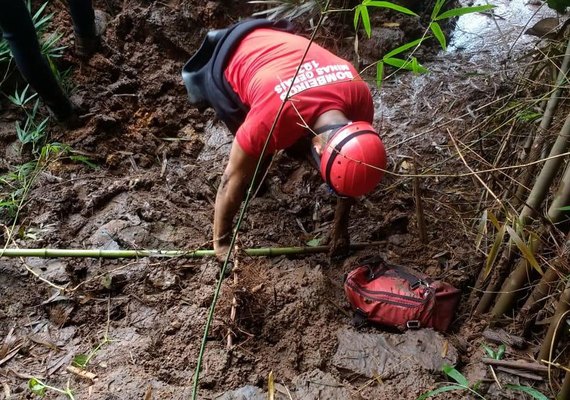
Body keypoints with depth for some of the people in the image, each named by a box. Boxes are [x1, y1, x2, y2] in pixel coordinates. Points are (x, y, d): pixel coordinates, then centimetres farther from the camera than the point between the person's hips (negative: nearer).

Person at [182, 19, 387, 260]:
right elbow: (233, 180, -27)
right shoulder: (272, 120, -43)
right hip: (229, 63, -4)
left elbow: (349, 170, -10)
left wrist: (341, 226, -2)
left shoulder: (360, 96, -28)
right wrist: (221, 241, -14)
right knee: (259, 158, -2)